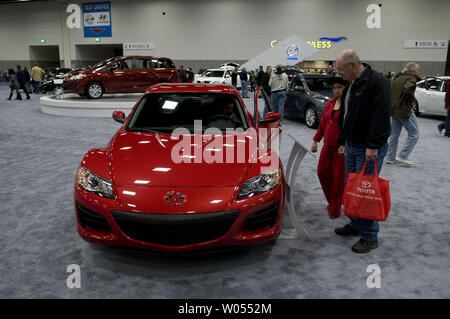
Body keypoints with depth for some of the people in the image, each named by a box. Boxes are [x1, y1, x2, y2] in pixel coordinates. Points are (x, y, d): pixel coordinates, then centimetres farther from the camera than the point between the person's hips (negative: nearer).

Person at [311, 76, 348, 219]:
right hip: (328, 146, 7)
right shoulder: (329, 103, 10)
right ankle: (333, 201, 33)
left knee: (339, 178, 2)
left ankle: (334, 209, 17)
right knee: (322, 172, 11)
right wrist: (316, 140, 17)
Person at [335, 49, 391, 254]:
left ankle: (370, 236, 7)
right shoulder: (351, 85, 14)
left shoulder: (377, 82, -15)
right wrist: (343, 142, 21)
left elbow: (381, 116, -23)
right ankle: (355, 225, 31)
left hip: (369, 148, -9)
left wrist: (373, 146, -25)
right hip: (352, 146, 9)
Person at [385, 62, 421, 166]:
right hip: (405, 110, -8)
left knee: (394, 135, 14)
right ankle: (402, 156, -1)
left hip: (393, 110, 8)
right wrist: (411, 99, -13)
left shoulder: (397, 79, 14)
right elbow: (407, 89, -29)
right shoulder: (411, 78, -10)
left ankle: (390, 158, 17)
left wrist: (394, 102, 13)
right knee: (414, 134, 3)